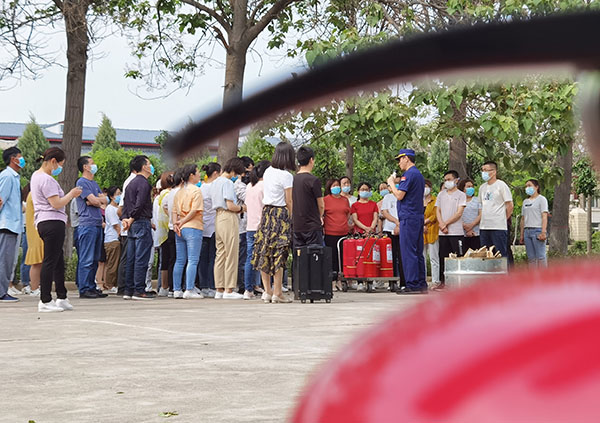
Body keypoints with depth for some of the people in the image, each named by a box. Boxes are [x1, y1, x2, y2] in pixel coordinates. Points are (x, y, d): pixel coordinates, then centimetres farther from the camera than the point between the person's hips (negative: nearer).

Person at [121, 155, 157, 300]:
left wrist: (125, 219, 6)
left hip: (133, 225, 9)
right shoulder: (143, 183, -11)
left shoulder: (131, 183, 18)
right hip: (142, 223, -9)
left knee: (131, 259, 10)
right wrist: (131, 219, -9)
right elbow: (139, 204, -19)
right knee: (141, 258, -7)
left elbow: (125, 203, 16)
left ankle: (128, 291, 11)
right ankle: (139, 290, -7)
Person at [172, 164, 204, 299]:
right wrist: (183, 222, -6)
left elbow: (174, 211, 9)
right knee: (193, 261, -7)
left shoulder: (179, 192, 15)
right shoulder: (196, 190, -6)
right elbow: (195, 210, -14)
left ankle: (176, 290, 10)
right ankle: (189, 290, -12)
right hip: (193, 228, -7)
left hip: (179, 230, 7)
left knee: (179, 261, 10)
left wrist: (176, 223, -1)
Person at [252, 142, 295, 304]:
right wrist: (292, 218, -2)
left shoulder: (268, 172, 9)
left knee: (264, 252, 7)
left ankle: (267, 291, 10)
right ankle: (277, 292, -5)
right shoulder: (286, 175, -11)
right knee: (279, 253, -4)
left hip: (266, 212, 7)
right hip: (281, 214, -7)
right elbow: (289, 201, -10)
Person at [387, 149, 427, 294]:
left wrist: (391, 183, 0)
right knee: (418, 252, 10)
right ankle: (421, 284, 12)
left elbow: (399, 195, -16)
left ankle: (412, 285, -10)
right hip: (419, 217, 10)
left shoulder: (409, 174, -12)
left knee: (408, 251, -8)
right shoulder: (419, 174, 18)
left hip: (408, 218, -10)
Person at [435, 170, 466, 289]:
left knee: (458, 257, -6)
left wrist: (446, 223, -11)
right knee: (443, 257, 5)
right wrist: (441, 224, -6)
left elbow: (459, 213, -7)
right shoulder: (441, 194, 15)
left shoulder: (461, 195, 1)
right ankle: (443, 281, 10)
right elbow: (438, 211, 11)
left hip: (456, 232, -4)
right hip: (443, 232, 4)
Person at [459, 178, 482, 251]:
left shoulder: (477, 200, 12)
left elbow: (481, 215, 3)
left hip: (476, 234, 0)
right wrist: (465, 227, -10)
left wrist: (471, 225, -10)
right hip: (463, 235, 0)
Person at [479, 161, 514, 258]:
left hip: (499, 227, -7)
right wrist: (484, 218, 13)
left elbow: (510, 206, -5)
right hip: (484, 227, 7)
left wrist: (502, 219, 0)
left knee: (501, 255, -5)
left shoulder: (501, 185, -4)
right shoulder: (482, 187, 15)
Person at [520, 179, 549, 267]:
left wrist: (543, 232, -17)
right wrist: (522, 234, 15)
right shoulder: (525, 201, 21)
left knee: (540, 256, -9)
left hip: (537, 230, -6)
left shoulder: (541, 199, 2)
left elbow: (544, 216, -7)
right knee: (531, 257, 3)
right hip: (527, 230, 6)